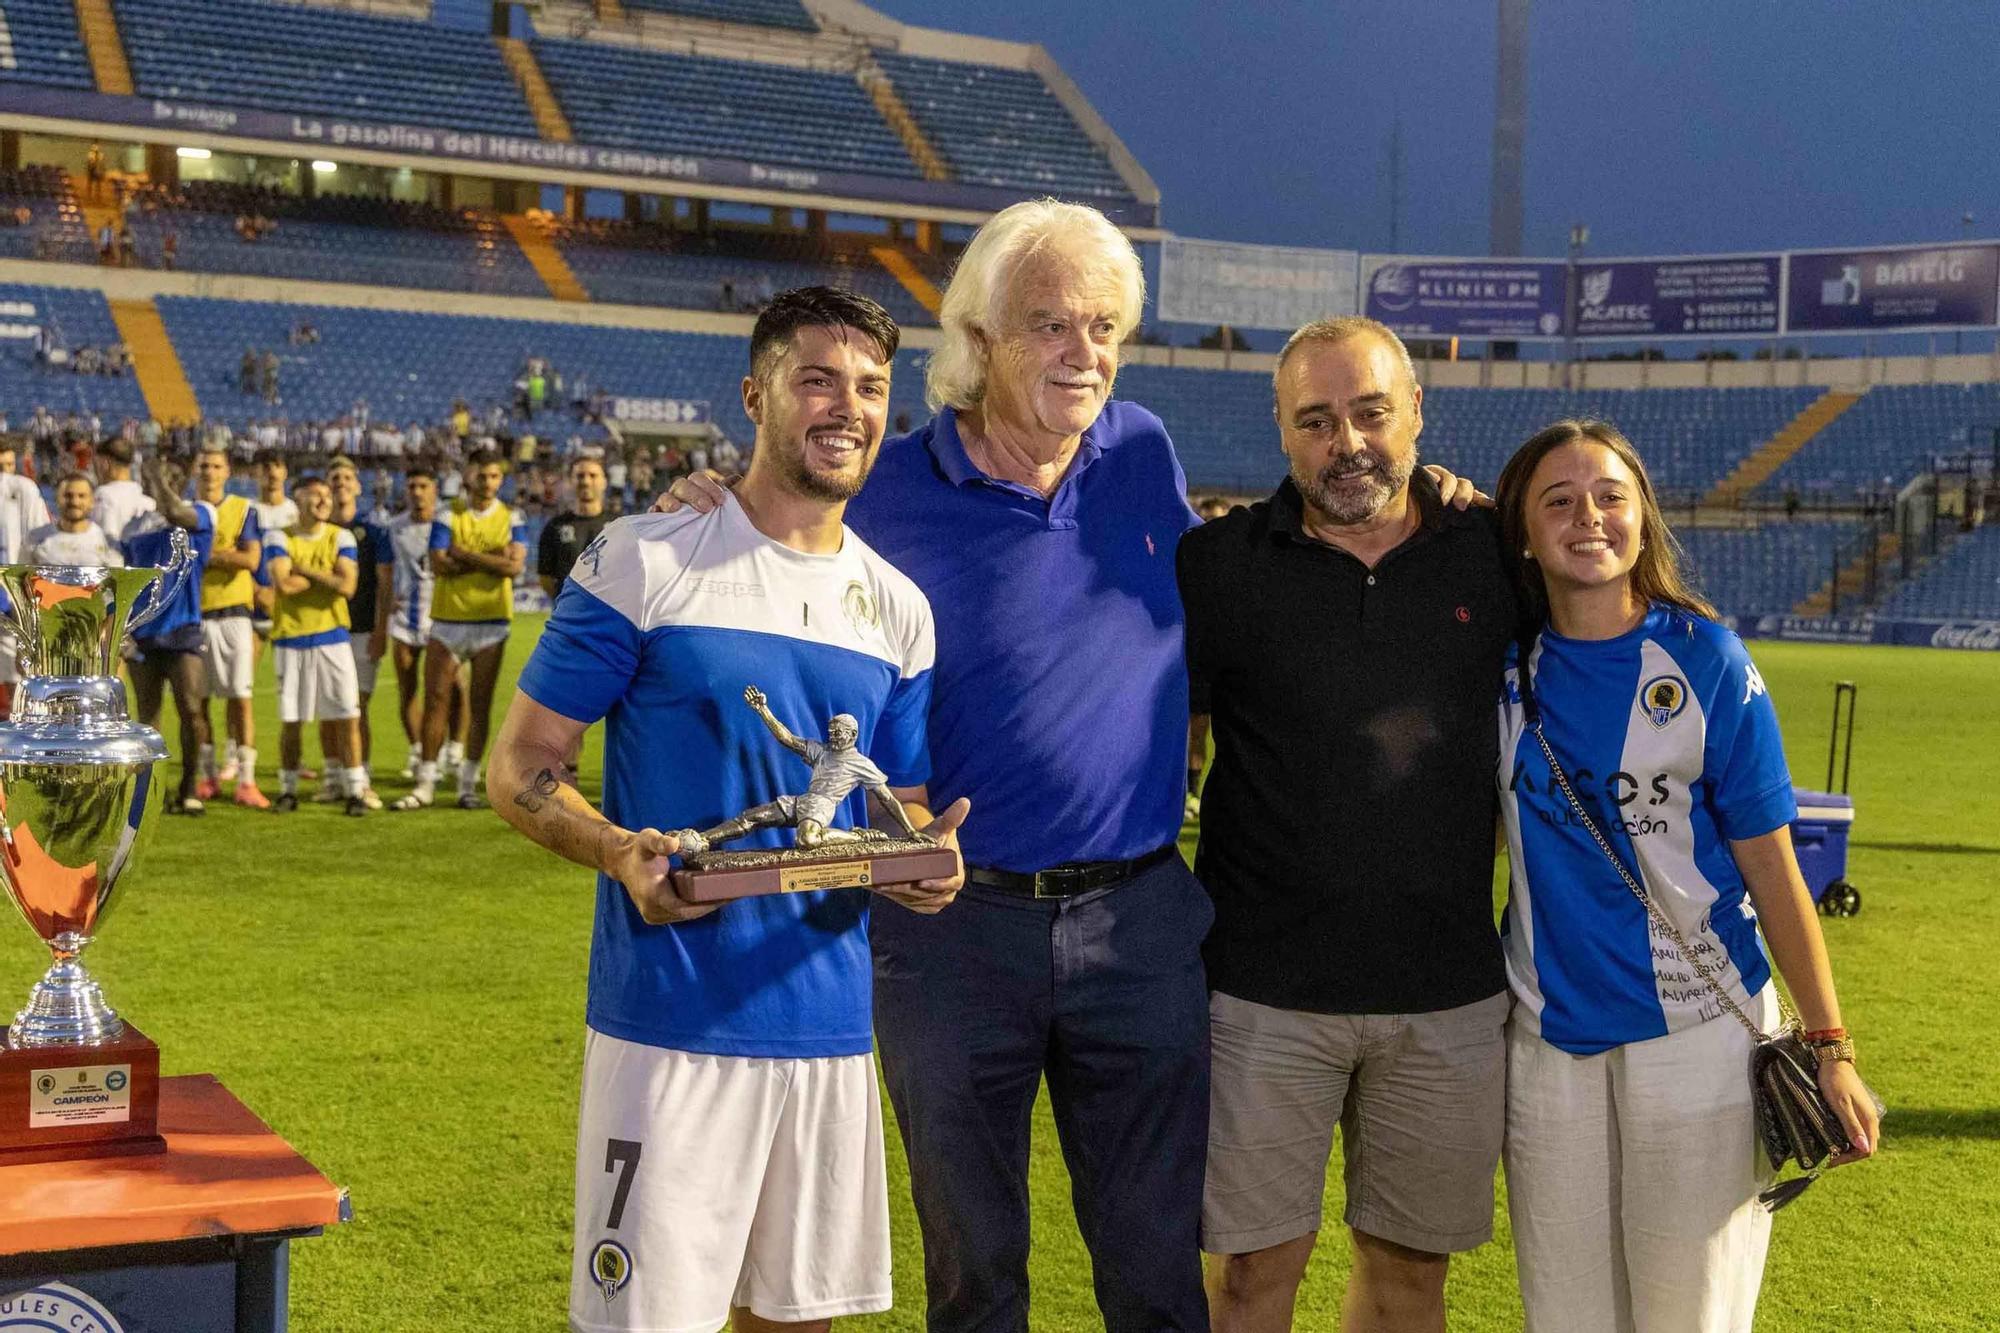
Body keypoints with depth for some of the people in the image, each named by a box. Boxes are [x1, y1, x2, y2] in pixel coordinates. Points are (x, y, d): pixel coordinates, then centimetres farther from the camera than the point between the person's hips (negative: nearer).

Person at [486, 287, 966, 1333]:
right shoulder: (643, 563, -4)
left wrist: (926, 855, -7)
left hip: (830, 1023, 5)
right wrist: (620, 852, -22)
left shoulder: (898, 610, 10)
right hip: (669, 1018, -4)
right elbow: (519, 768, -3)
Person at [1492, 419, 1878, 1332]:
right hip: (1549, 1036, 3)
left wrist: (1829, 1046, -7)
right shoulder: (1505, 662, 2)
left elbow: (1770, 865, -4)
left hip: (1698, 1033, -3)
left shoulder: (1708, 663, -6)